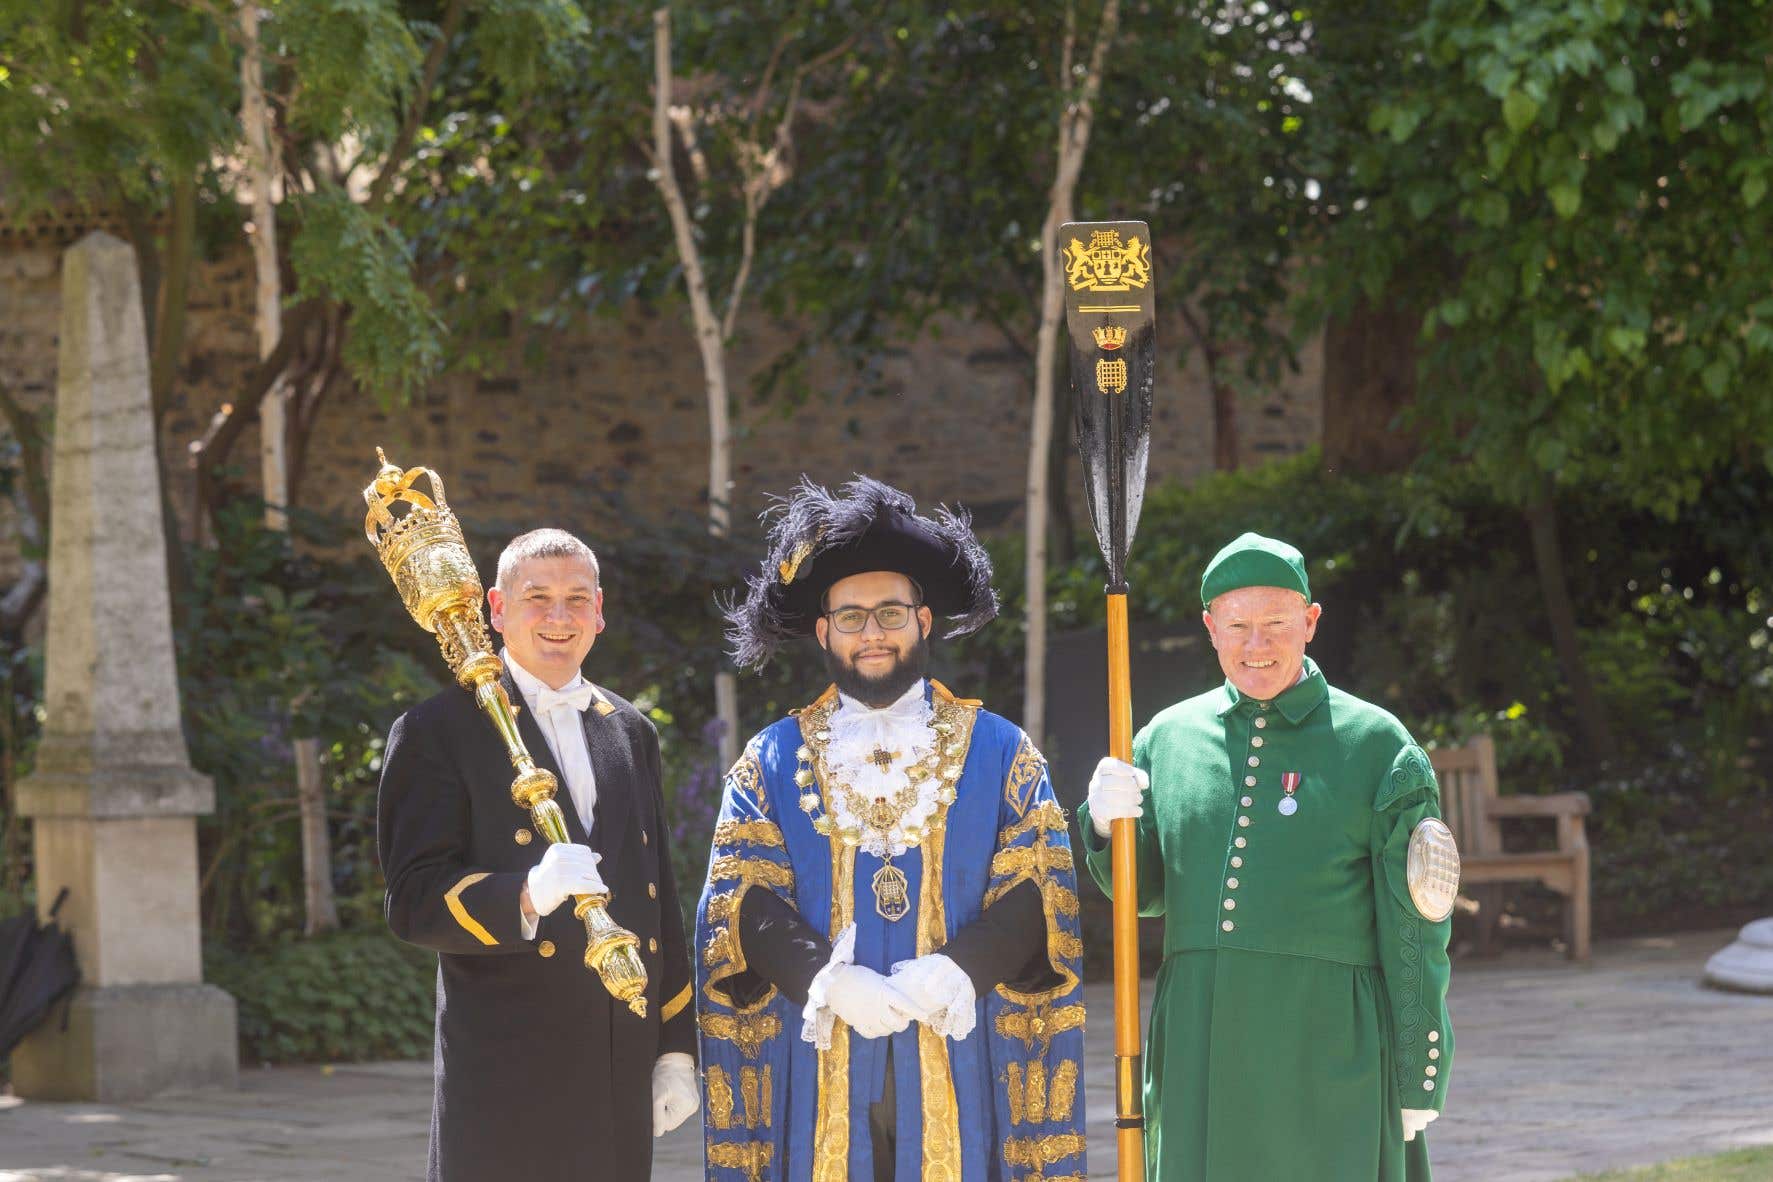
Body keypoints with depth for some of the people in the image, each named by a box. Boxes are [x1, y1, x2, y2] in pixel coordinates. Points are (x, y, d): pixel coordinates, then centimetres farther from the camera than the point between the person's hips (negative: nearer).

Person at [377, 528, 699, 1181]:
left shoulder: (631, 731, 17)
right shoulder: (438, 731, -2)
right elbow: (413, 903, -9)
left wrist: (677, 1048, 15)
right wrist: (524, 897, -27)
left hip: (621, 1074, 5)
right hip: (505, 1073, -5)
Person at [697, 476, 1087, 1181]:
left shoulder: (1001, 752, 10)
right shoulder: (771, 762, 12)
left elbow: (1036, 895, 1)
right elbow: (741, 903, 2)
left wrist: (953, 970, -17)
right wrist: (829, 979, -15)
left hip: (959, 1070, 0)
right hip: (817, 1076, 1)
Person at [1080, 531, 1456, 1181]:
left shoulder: (1379, 745, -1)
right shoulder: (1169, 736, 10)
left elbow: (1414, 931, -1)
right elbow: (1145, 894, 16)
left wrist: (1420, 1080, -3)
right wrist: (1105, 822, -5)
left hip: (1327, 1052, -3)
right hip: (1200, 1051, 3)